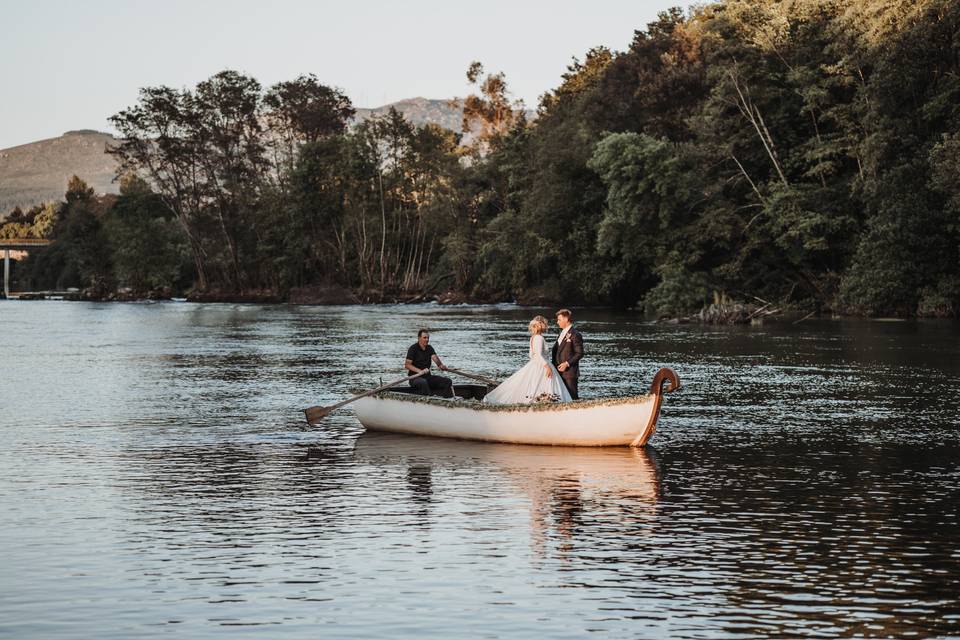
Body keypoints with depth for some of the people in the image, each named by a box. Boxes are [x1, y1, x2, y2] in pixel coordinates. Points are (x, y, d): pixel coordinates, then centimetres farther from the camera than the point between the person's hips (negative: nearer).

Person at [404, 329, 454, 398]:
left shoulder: (429, 348, 11)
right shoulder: (413, 348, -7)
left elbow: (434, 357, -8)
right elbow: (407, 365, -16)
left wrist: (441, 365, -32)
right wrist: (420, 371, -29)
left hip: (428, 376, 6)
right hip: (415, 377, -6)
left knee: (448, 381, -8)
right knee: (423, 382, -40)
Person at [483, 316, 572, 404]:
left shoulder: (533, 338, 11)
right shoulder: (539, 338, -16)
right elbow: (539, 354, -24)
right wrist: (547, 366, -27)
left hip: (533, 365, 10)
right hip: (541, 366, -10)